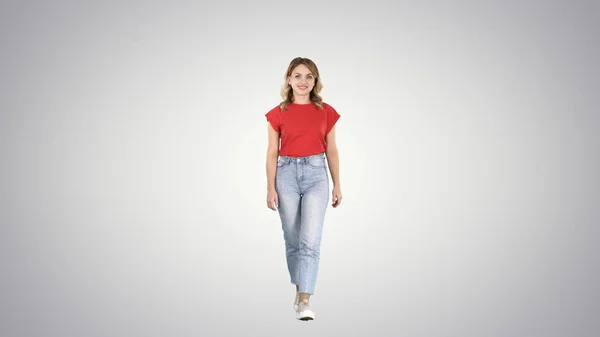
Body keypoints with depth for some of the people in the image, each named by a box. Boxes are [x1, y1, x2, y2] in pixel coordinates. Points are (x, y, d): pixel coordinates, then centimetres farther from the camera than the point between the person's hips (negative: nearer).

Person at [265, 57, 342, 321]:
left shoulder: (326, 112, 4)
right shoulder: (278, 114, 2)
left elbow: (331, 150, 10)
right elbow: (272, 152, 2)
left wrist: (337, 185, 8)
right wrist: (270, 188, -4)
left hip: (316, 174, -1)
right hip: (287, 174, 1)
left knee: (310, 240, -12)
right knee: (292, 239, 10)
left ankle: (304, 301, -14)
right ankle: (300, 290, 28)